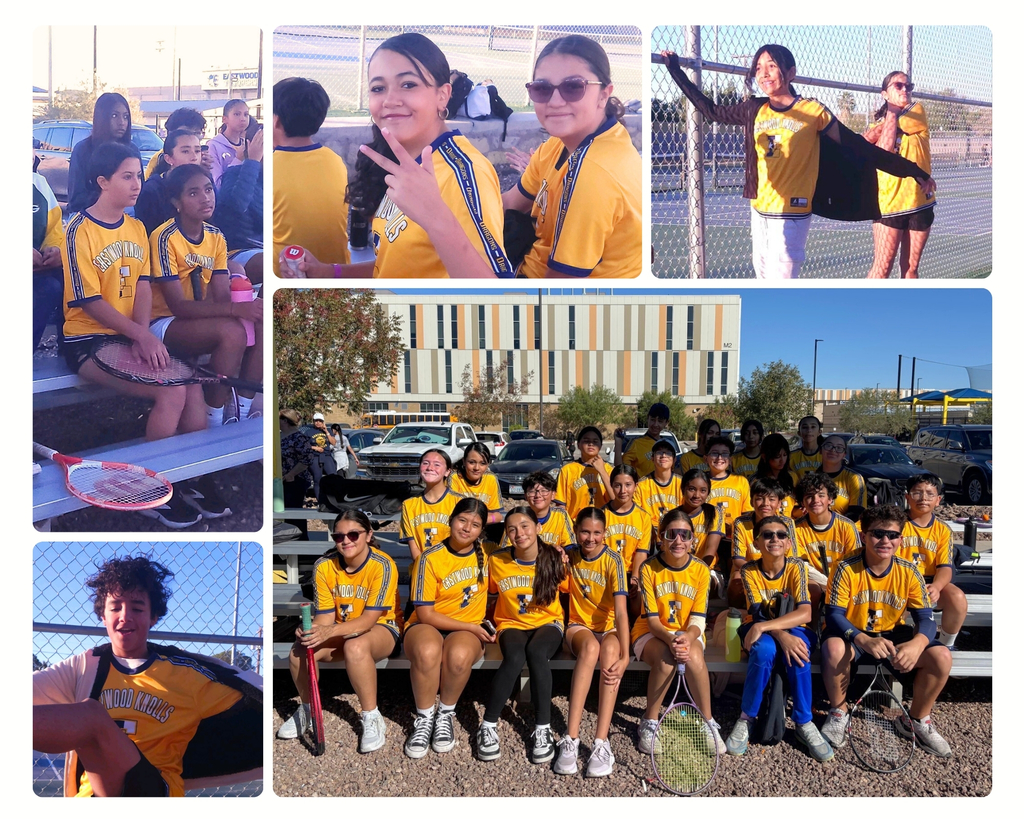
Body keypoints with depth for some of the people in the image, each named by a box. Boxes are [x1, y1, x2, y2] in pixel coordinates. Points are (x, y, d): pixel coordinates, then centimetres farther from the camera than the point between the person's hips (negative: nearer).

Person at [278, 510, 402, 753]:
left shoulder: (382, 565, -24)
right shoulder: (324, 566, -10)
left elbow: (369, 619, -26)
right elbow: (325, 615, -8)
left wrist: (330, 631, -40)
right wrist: (312, 630, -31)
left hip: (381, 629, -4)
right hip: (340, 631, 5)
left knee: (355, 647, -38)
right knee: (299, 651, -21)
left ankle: (371, 717, -17)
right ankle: (306, 708, 9)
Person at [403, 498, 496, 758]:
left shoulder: (485, 554, 1)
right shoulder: (431, 558, -10)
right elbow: (425, 614, -10)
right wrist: (470, 627, -12)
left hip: (469, 629, 2)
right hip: (427, 625, -2)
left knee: (459, 655, -34)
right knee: (428, 651, -37)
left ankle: (446, 714, -6)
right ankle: (424, 718, -11)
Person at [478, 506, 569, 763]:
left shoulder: (554, 560, -8)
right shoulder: (497, 561, -6)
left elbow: (569, 590, 8)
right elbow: (490, 591, 10)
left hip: (548, 623, 0)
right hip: (511, 625, 1)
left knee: (536, 652, -35)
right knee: (515, 658, -33)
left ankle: (543, 728, -22)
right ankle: (487, 726, -17)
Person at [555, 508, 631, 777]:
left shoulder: (613, 560, -14)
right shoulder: (570, 556, -3)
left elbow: (621, 611, -24)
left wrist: (624, 656, -36)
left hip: (609, 628, -1)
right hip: (578, 626, 1)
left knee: (610, 649, -38)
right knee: (591, 646, -36)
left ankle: (601, 742, -39)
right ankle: (570, 739, -40)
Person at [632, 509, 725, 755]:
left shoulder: (701, 570, -7)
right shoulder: (649, 568, -12)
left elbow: (697, 620, -9)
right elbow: (652, 619, -13)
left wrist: (687, 639, -32)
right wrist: (670, 640, -34)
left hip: (688, 634, 1)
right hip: (652, 633, -1)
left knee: (694, 658, -33)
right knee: (666, 659, -34)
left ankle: (708, 723, -11)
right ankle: (649, 722, -10)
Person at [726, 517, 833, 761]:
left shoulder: (797, 567, -13)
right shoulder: (749, 571, -12)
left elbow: (805, 613, -25)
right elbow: (758, 615, -19)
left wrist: (762, 627, -35)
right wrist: (781, 635, -39)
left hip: (794, 630, 1)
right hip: (761, 633, 0)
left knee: (798, 648, -34)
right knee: (764, 649, -35)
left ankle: (804, 723, -18)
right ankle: (746, 719, -18)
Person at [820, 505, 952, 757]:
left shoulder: (909, 572, -9)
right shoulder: (847, 569, -19)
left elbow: (925, 618, -11)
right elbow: (833, 614, -22)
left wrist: (917, 643, -35)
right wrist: (864, 640, -40)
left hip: (892, 635, 4)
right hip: (852, 634, -3)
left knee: (941, 657, -19)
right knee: (833, 648, -36)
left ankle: (918, 720, 8)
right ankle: (839, 713, -7)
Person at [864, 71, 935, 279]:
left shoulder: (917, 111, 8)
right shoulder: (878, 124, 7)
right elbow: (883, 152, -15)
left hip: (920, 201, 2)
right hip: (889, 202, -2)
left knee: (910, 267, 8)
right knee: (882, 267, -7)